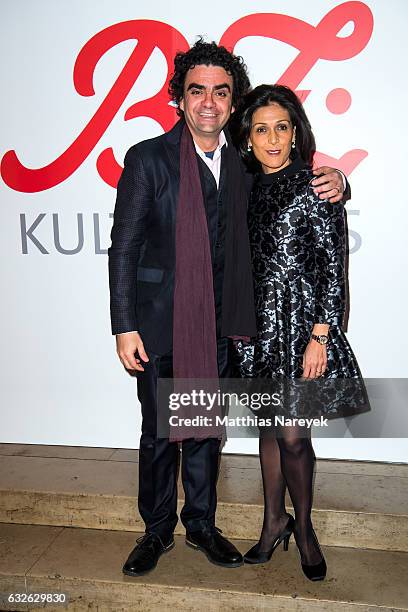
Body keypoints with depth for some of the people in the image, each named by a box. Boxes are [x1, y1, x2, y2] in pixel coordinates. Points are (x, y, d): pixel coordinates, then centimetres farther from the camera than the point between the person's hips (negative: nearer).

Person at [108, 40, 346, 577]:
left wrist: (333, 181, -3)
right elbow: (123, 246, -7)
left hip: (218, 323, 4)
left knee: (208, 430, 15)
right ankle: (157, 530, 32)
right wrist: (125, 326, -12)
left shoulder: (242, 162, 5)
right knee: (159, 433, 10)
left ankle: (201, 524, 35)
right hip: (160, 323, -3)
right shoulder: (148, 158, -6)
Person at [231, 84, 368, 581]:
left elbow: (333, 267, -9)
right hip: (256, 322, 5)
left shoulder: (314, 187, -7)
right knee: (268, 426, 14)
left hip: (299, 321, -5)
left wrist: (319, 336, -14)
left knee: (291, 434, -1)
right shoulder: (249, 188, 9)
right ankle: (274, 521, 32)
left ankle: (304, 529, 25)